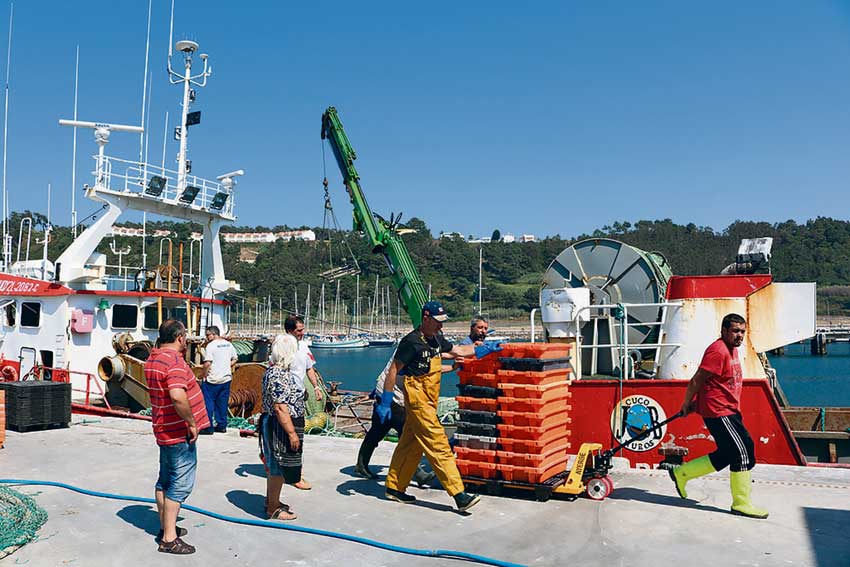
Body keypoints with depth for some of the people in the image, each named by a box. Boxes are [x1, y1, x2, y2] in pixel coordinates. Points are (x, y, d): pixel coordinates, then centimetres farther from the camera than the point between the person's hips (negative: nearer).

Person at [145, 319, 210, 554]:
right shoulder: (174, 361, -22)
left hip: (164, 430, 10)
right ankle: (169, 539, 2)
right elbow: (178, 396, -34)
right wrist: (192, 423, -24)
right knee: (180, 485, -3)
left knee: (165, 481, 19)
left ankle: (165, 527, 32)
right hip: (180, 433, -10)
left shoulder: (152, 359, 9)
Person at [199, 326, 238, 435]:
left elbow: (207, 363, -20)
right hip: (226, 379, 7)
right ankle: (222, 426, 19)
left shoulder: (211, 345, -14)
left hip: (212, 380, -7)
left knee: (208, 403, 3)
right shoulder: (228, 344, 7)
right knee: (222, 403, 14)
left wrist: (204, 376, -10)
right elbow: (235, 359, 15)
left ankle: (208, 428, 4)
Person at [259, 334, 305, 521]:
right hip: (281, 427, -11)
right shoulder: (279, 376, -24)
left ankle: (272, 501, 34)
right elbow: (280, 408, -26)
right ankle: (273, 509, 14)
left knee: (275, 465, 21)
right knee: (278, 467, 2)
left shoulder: (274, 371, 8)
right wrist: (292, 433, -23)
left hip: (273, 425, 11)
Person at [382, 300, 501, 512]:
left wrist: (485, 348, 21)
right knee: (439, 447, -10)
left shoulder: (436, 339, 11)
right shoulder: (411, 342, -15)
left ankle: (394, 488, 26)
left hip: (429, 401, 9)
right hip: (418, 401, -9)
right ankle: (459, 496, -9)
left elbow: (458, 350, 25)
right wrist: (385, 402, -13)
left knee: (411, 445, 15)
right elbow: (393, 370, -13)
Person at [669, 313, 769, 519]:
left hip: (729, 411, 10)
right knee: (742, 451, -6)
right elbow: (696, 380, -19)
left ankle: (681, 473, 23)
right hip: (718, 412, -10)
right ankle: (741, 503, 6)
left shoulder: (732, 349, 14)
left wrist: (695, 403, 19)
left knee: (727, 455, 13)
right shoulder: (718, 351, -19)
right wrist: (687, 404, -8)